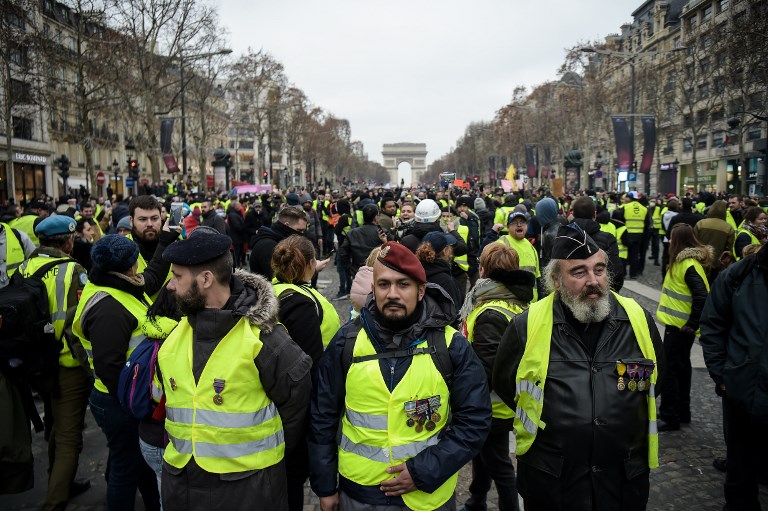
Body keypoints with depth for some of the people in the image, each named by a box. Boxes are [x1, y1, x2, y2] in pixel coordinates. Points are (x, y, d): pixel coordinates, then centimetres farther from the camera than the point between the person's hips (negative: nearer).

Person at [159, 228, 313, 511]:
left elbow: (296, 399, -10)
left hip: (248, 483, -5)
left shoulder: (263, 336, -19)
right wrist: (177, 445, 13)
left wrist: (268, 449, 0)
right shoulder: (174, 336, 1)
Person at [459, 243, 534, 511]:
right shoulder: (516, 303, 1)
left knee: (497, 465, 9)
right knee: (482, 455, 26)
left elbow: (485, 369, -30)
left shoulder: (490, 313, -28)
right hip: (497, 401, 10)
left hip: (491, 406, -10)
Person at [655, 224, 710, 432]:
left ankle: (669, 417, 4)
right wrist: (689, 323, 14)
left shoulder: (689, 265, -21)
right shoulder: (683, 261, 9)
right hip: (677, 323, 10)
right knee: (681, 366, 18)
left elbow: (702, 297, -28)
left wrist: (692, 324, -21)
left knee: (670, 368, -4)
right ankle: (682, 412, 30)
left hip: (680, 326, -10)